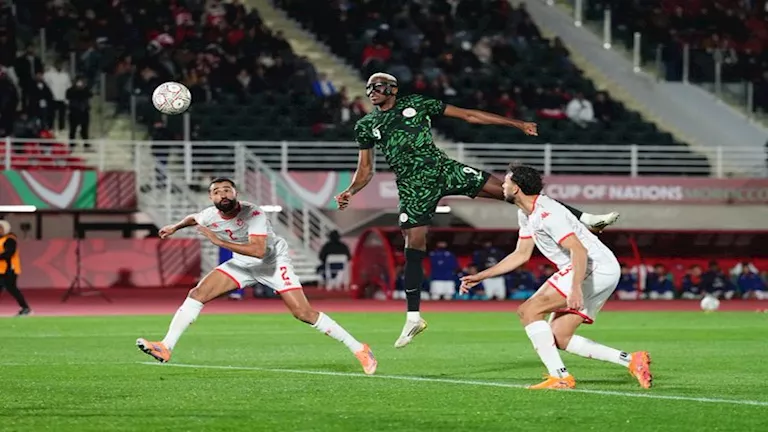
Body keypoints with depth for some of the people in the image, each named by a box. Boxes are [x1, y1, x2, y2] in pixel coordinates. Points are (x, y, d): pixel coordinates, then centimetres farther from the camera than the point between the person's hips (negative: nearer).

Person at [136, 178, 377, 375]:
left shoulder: (253, 214, -30)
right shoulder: (210, 216, -12)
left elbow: (258, 251, -44)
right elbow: (193, 219, 16)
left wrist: (219, 241, -42)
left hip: (273, 262, -6)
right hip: (242, 264, 6)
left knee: (303, 313, -16)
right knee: (197, 294, -9)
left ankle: (358, 349, -8)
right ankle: (166, 348, -8)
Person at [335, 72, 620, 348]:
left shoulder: (417, 104, 6)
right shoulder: (366, 126, 9)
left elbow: (469, 115, 8)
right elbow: (365, 170, 14)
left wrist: (517, 124, 8)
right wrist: (350, 192, -9)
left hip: (442, 169, -1)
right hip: (413, 188, 1)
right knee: (413, 250, -6)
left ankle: (585, 219, -8)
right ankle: (413, 317, 6)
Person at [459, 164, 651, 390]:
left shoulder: (547, 213, -18)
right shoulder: (526, 215, 14)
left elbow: (579, 251, -27)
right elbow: (521, 254, 25)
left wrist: (576, 290, -39)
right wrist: (480, 277, 24)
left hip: (597, 268, -11)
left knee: (528, 310, -14)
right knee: (558, 338, 7)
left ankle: (559, 377, -17)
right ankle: (631, 360, 4)